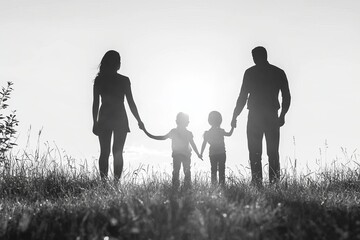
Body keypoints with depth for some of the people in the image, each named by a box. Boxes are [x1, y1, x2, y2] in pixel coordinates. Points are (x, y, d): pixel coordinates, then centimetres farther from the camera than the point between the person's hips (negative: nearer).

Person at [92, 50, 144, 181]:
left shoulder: (99, 80, 2)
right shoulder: (124, 80, -2)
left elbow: (95, 103, 1)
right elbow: (131, 102, -1)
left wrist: (95, 122, 4)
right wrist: (139, 120, 6)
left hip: (104, 119, 1)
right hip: (120, 119, -1)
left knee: (104, 152, 3)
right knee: (118, 152, 0)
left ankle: (104, 181, -5)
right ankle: (116, 181, -8)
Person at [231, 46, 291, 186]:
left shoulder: (250, 72, 0)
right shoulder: (279, 72, 9)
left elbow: (243, 97, -1)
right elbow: (287, 97, 7)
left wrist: (234, 117, 6)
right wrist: (282, 115, 18)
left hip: (255, 116, -2)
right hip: (272, 116, 2)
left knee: (255, 154, -1)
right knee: (273, 153, 6)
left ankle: (257, 184, -9)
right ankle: (274, 184, -2)